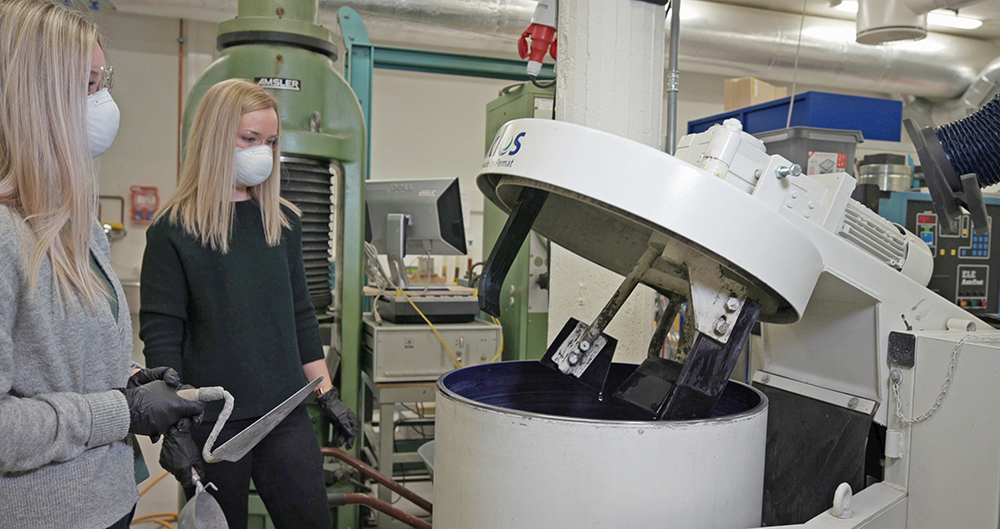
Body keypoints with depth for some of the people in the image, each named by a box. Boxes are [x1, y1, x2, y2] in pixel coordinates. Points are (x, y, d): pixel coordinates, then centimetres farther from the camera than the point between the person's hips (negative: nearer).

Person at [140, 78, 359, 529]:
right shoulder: (174, 231, -7)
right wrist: (174, 429, -13)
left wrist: (327, 396, 9)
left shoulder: (284, 221, 6)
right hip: (210, 420, -3)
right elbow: (161, 338, -8)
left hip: (285, 412, 4)